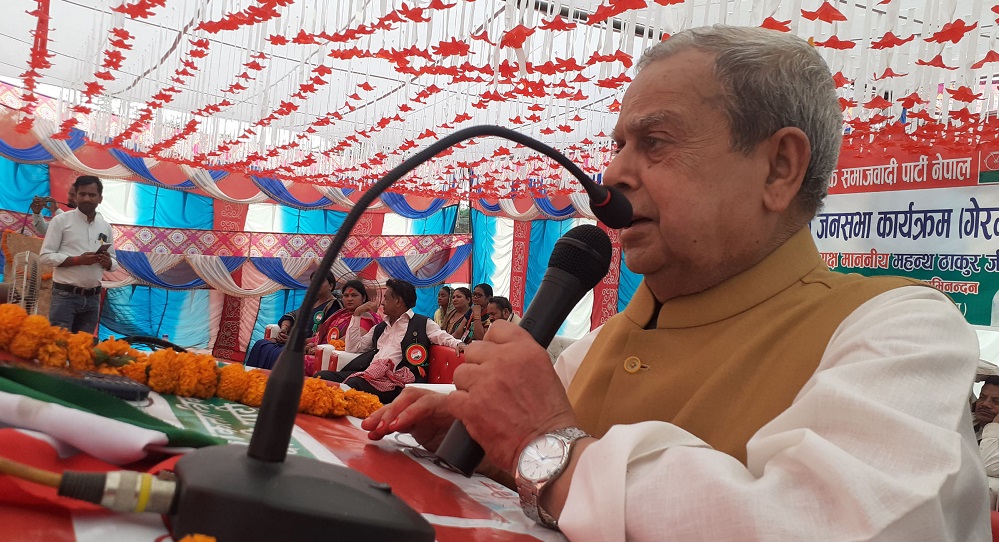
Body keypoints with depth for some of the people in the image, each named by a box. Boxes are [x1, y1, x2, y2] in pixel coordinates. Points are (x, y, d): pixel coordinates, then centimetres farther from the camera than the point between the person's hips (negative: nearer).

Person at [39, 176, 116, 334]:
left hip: (93, 297, 5)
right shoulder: (61, 221, -2)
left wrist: (108, 262, -8)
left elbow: (114, 261, 16)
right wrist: (78, 260, -18)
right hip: (65, 295, -4)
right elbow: (45, 256, -7)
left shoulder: (105, 226, 11)